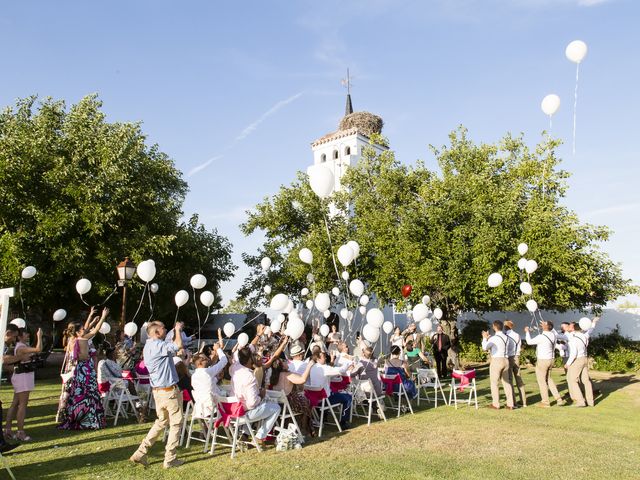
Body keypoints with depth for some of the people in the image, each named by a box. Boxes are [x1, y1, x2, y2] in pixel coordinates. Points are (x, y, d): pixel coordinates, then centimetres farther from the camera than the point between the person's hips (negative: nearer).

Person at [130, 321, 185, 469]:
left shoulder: (148, 346, 12)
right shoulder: (157, 345, -20)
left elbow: (171, 348, 21)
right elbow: (178, 345, -27)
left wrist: (177, 331, 18)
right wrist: (178, 330, -10)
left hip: (158, 390, 10)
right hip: (169, 391, -9)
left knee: (161, 422, 20)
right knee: (175, 423, 3)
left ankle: (140, 453, 19)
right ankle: (169, 459, 9)